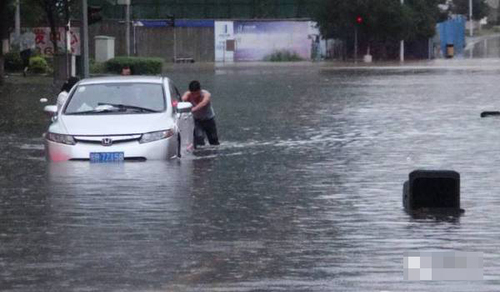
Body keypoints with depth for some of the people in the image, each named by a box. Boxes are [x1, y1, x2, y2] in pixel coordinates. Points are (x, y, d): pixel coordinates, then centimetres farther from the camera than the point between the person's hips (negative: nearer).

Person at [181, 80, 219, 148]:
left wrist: (193, 109, -70)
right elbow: (183, 99, -45)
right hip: (197, 119, 0)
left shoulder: (206, 95, -32)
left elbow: (203, 103, -52)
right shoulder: (188, 95, -23)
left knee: (214, 141, 12)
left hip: (208, 119, 0)